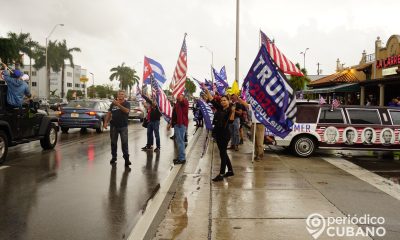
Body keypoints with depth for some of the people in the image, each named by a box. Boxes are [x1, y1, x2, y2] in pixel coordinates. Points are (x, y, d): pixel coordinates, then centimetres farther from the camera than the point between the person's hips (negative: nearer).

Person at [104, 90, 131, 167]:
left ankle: (126, 158, -3)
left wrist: (118, 104, -29)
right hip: (113, 126, 3)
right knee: (113, 142, 9)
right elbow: (109, 113, 10)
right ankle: (113, 157, 20)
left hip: (123, 126, -3)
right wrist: (106, 122, 1)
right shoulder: (113, 103, 6)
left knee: (124, 143, -6)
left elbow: (126, 111, -22)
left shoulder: (127, 103, -2)